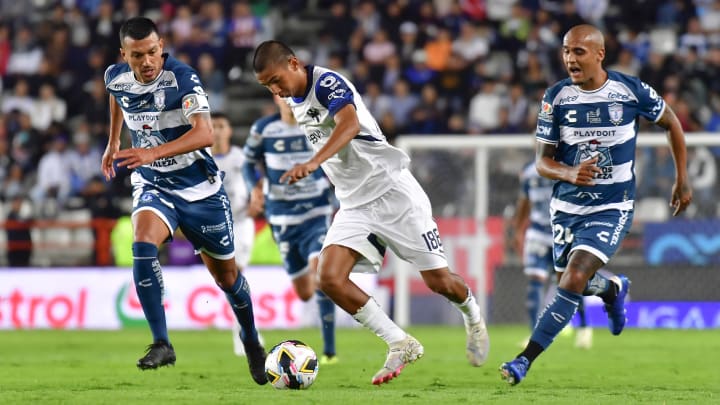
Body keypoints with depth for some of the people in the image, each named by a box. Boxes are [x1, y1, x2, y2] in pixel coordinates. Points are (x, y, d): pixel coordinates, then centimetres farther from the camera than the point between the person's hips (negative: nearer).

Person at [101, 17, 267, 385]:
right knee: (143, 244, -29)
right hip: (152, 187, 2)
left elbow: (204, 134, -38)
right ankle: (161, 344, -26)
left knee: (225, 274, 10)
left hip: (200, 189, -2)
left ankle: (251, 343, 37)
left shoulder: (182, 78, -25)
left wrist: (153, 153, -49)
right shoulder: (116, 77, -9)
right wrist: (113, 142, 25)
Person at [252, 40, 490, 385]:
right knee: (330, 278, -15)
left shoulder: (327, 83, -18)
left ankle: (473, 319, 33)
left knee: (438, 281, -2)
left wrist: (313, 163, -52)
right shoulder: (293, 101, 8)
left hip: (393, 191, -7)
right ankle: (401, 346, -6)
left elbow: (350, 124, -38)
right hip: (354, 204, 7)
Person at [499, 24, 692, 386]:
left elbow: (671, 123, 8)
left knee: (573, 281, -19)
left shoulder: (631, 91, -12)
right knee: (574, 283, 17)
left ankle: (525, 360, -15)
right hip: (567, 206, 4)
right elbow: (542, 160, -5)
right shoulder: (556, 97, -8)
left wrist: (682, 179, 10)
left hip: (611, 208, -4)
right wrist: (569, 173, -28)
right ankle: (613, 288, 53)